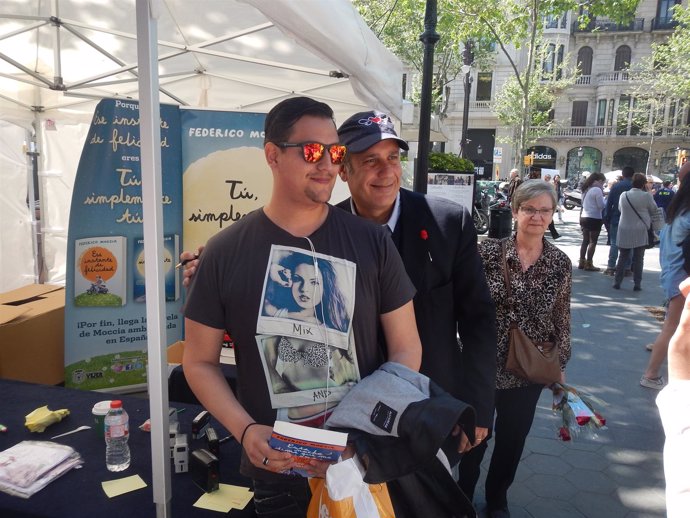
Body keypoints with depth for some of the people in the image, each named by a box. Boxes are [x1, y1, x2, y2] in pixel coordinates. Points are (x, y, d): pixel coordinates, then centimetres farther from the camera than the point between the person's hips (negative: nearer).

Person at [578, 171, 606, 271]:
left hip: (584, 217, 8)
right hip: (594, 219, -8)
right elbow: (601, 205, -16)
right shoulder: (597, 190, -14)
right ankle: (588, 264, 0)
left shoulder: (586, 189, 11)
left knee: (585, 241, 14)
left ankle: (582, 262, 17)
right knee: (592, 242, -1)